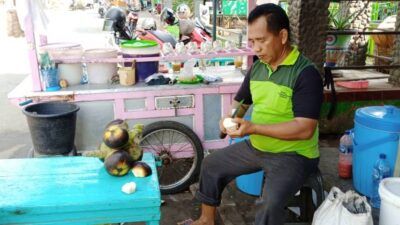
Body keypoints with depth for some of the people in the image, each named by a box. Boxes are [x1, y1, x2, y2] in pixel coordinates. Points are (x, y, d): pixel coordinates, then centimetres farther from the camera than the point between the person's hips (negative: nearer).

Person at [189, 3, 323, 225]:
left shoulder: (306, 74, -21)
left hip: (293, 154, -7)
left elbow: (305, 129, -27)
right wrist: (231, 118, -10)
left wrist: (253, 127, -31)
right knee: (211, 164, 12)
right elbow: (240, 102, 14)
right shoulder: (257, 67, 2)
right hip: (256, 147, 8)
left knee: (270, 201, -31)